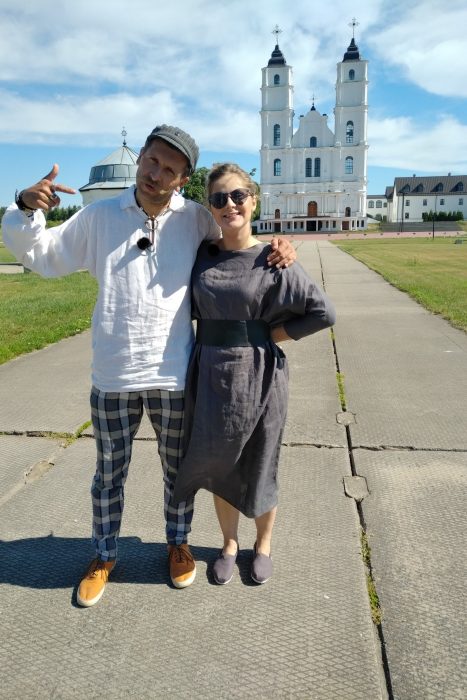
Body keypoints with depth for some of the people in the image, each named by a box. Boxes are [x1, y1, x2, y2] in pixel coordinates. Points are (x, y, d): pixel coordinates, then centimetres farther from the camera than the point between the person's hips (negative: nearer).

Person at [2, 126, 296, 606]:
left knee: (178, 469, 18)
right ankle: (104, 555, 41)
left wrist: (278, 248, -10)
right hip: (112, 377, 1)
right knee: (109, 473, 17)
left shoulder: (196, 219, -3)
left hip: (174, 376, 0)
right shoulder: (98, 217, -1)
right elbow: (43, 257, 9)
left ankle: (177, 542, 44)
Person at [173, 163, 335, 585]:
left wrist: (272, 335, -8)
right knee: (217, 466, 16)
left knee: (259, 467, 14)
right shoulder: (202, 256, 2)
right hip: (210, 376, 3)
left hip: (257, 377, -3)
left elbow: (323, 312, -7)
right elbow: (189, 308, 17)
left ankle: (263, 544, 41)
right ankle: (229, 543, 41)